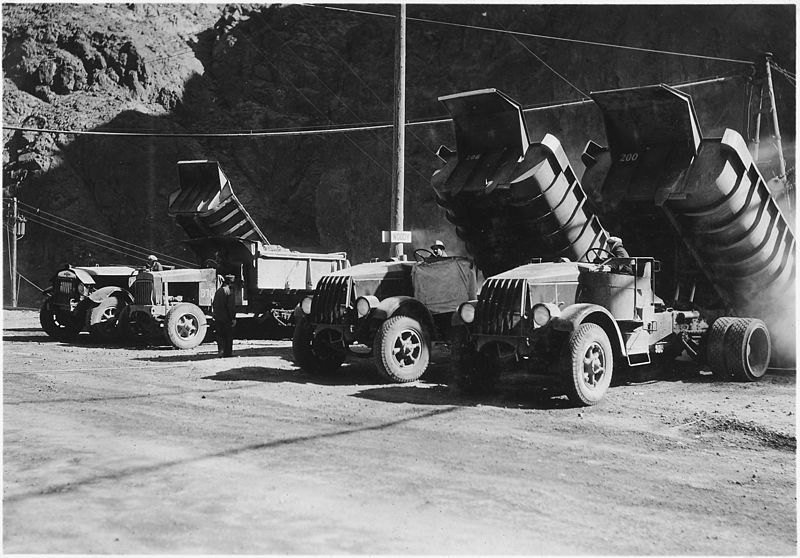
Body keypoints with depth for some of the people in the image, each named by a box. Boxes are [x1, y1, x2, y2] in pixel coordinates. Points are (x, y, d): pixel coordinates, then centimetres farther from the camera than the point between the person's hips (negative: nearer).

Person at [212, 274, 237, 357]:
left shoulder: (218, 291, 10)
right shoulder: (229, 292, -12)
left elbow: (213, 304, 15)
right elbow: (231, 307, -17)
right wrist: (233, 318, -15)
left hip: (217, 318, 6)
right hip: (227, 318, -6)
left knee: (220, 335, 12)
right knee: (228, 335, 4)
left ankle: (220, 350, -1)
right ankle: (228, 352, 7)